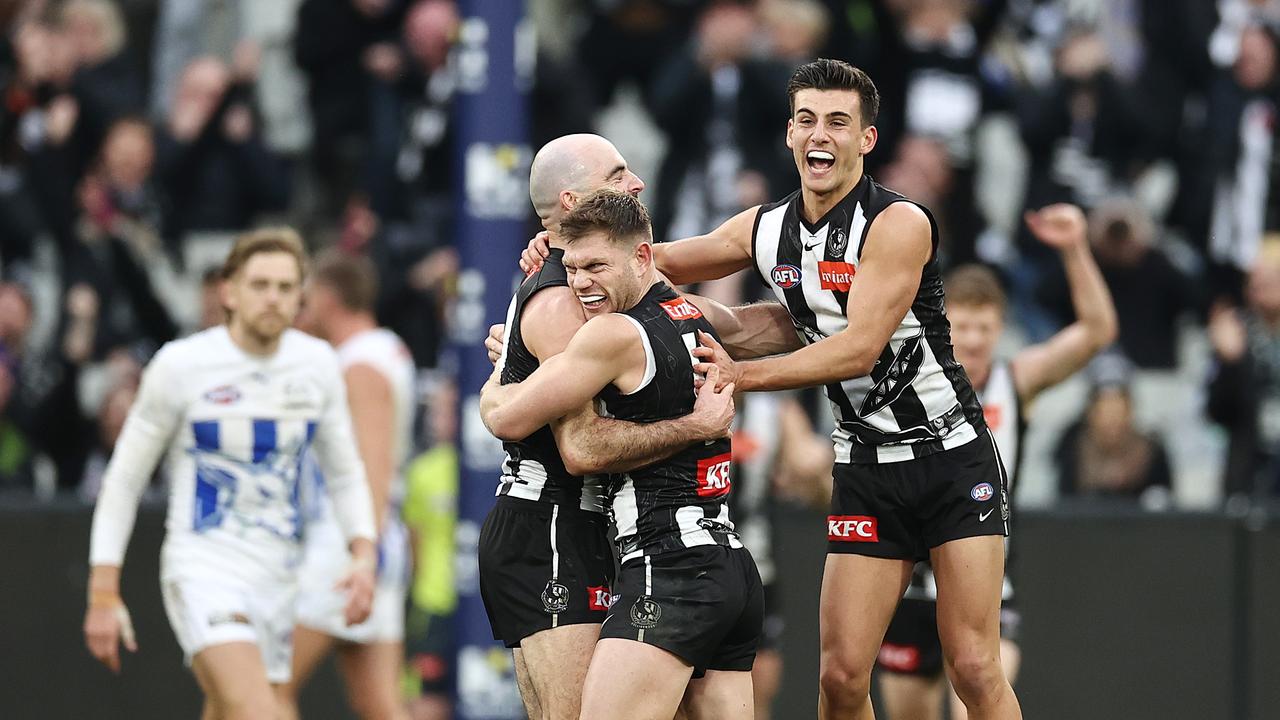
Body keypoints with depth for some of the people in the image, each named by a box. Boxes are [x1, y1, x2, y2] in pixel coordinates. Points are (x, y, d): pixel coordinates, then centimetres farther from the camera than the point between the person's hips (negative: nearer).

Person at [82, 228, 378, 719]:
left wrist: (363, 555, 0)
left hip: (277, 577, 5)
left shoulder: (318, 365, 5)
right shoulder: (181, 365, -7)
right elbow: (123, 480, 0)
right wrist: (103, 595, -4)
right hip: (204, 566, -5)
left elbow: (344, 473, 17)